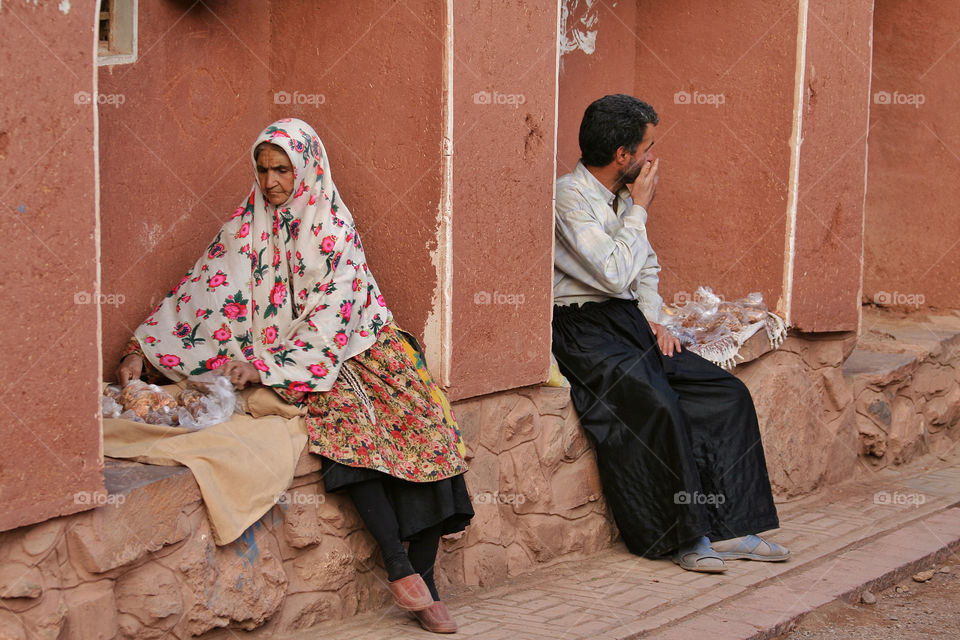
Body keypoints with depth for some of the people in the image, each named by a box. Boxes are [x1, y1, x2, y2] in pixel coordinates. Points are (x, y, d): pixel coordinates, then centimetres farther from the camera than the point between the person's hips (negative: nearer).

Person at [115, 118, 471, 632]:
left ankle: (425, 585, -21)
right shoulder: (245, 229, 3)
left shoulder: (334, 230, -3)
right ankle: (400, 569, -30)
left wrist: (264, 365, -22)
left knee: (422, 414, -23)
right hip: (278, 362, -1)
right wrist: (141, 350, -9)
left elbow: (329, 319, -12)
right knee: (345, 415, -32)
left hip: (352, 345, 1)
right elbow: (198, 293, 1)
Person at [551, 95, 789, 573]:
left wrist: (651, 317, 8)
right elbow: (617, 274, -21)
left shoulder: (621, 196, 14)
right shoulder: (570, 196, -13)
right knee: (658, 405, -31)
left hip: (629, 320, 9)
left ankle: (728, 530, -6)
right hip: (584, 330, -9)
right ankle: (685, 538, -17)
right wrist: (639, 209, -10)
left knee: (729, 394, -6)